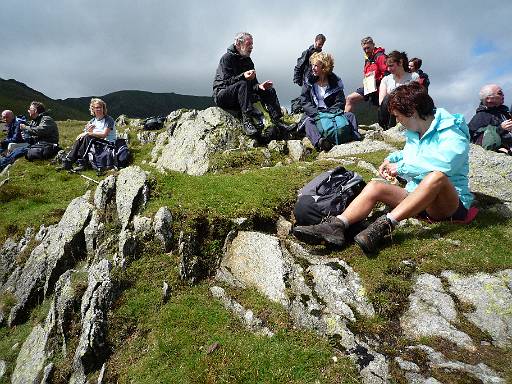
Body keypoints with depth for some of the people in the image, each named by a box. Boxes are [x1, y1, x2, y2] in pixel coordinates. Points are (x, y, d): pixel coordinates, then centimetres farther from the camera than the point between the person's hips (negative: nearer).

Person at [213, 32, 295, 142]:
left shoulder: (248, 61, 16)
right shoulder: (227, 57, -8)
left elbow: (253, 83, 12)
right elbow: (226, 81, -20)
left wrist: (259, 86, -13)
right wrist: (243, 76, -37)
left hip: (240, 97, 8)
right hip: (222, 96, -7)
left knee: (269, 90, -4)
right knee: (243, 84, -37)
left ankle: (279, 123, -20)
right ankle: (247, 122, -47)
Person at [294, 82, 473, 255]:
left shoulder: (452, 135, -13)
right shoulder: (413, 133, 11)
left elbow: (441, 165, -35)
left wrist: (400, 167, -23)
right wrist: (392, 158, 10)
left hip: (450, 204, -6)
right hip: (416, 196, 7)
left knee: (437, 176, -39)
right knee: (374, 187, -16)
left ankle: (384, 225, -45)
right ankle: (337, 225, -38)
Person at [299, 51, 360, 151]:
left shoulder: (335, 81, 8)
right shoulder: (308, 81, 8)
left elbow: (340, 102, 2)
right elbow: (304, 102, -1)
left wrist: (330, 112, -18)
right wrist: (316, 113, -19)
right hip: (313, 114, -1)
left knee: (350, 116, -22)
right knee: (308, 122, -35)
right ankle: (319, 141, -63)